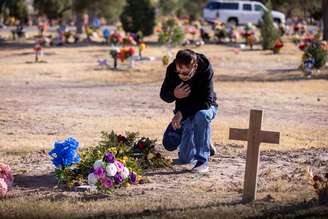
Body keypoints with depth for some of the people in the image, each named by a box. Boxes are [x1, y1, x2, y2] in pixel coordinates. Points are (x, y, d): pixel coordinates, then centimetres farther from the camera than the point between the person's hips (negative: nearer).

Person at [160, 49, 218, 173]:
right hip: (183, 112, 4)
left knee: (201, 115, -41)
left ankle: (202, 161, -31)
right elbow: (163, 95, -7)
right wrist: (174, 94, -31)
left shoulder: (205, 70, -29)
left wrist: (182, 113, -39)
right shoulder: (171, 69, -19)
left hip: (204, 108, -4)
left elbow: (207, 102, -32)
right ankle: (205, 145, 27)